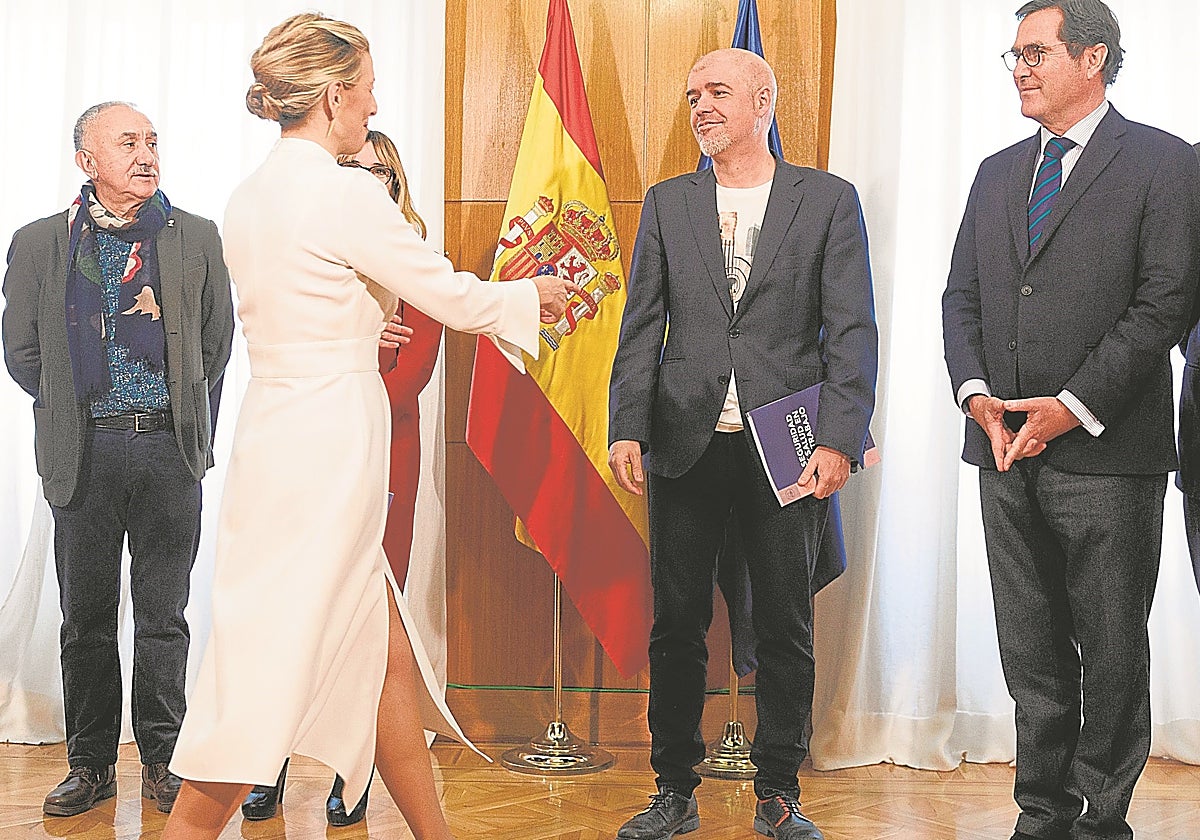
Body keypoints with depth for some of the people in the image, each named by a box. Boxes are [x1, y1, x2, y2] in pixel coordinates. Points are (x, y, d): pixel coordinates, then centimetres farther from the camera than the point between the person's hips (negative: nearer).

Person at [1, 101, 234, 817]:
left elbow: (217, 343, 11)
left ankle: (163, 761, 15)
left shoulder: (197, 238, 6)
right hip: (86, 454, 0)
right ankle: (92, 765, 16)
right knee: (87, 618, 6)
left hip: (170, 448, 0)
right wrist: (74, 409, 8)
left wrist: (189, 421, 8)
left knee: (164, 618, 5)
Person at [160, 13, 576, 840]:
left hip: (281, 435, 9)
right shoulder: (346, 193, -14)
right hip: (327, 454, -9)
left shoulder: (250, 198, 11)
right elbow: (453, 297, -6)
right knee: (265, 686, -5)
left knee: (388, 661, 14)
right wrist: (531, 297, 12)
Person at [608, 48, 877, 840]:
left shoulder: (829, 200, 3)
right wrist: (628, 428, -6)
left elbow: (852, 330, -3)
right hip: (688, 446, 2)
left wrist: (841, 440, -13)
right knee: (677, 624, 6)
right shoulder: (667, 203, 10)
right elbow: (642, 325, 6)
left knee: (787, 627, 6)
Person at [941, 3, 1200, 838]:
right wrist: (975, 392, -3)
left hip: (1107, 454, -6)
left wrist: (1073, 407, -14)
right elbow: (962, 296, 15)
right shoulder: (998, 174, 16)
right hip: (1006, 454, 6)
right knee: (1032, 655, 10)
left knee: (1112, 655, 2)